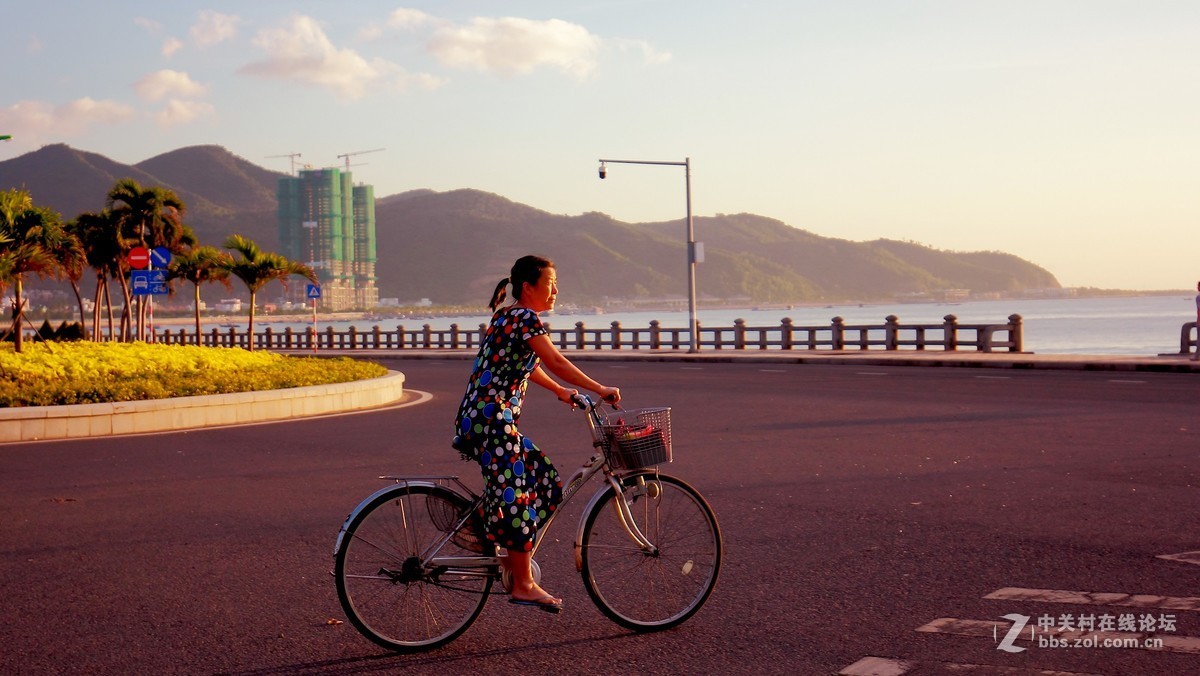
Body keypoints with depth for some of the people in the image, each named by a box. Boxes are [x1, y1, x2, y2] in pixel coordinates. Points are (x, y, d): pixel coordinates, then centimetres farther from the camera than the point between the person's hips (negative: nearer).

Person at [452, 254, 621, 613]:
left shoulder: (508, 316, 19)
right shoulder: (526, 318, -11)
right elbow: (555, 361, -18)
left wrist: (560, 391, 42)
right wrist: (600, 389, -13)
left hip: (481, 419, 10)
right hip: (492, 419, -10)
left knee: (547, 484, 11)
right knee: (517, 498, -7)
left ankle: (510, 554, 16)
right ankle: (523, 584, 0)